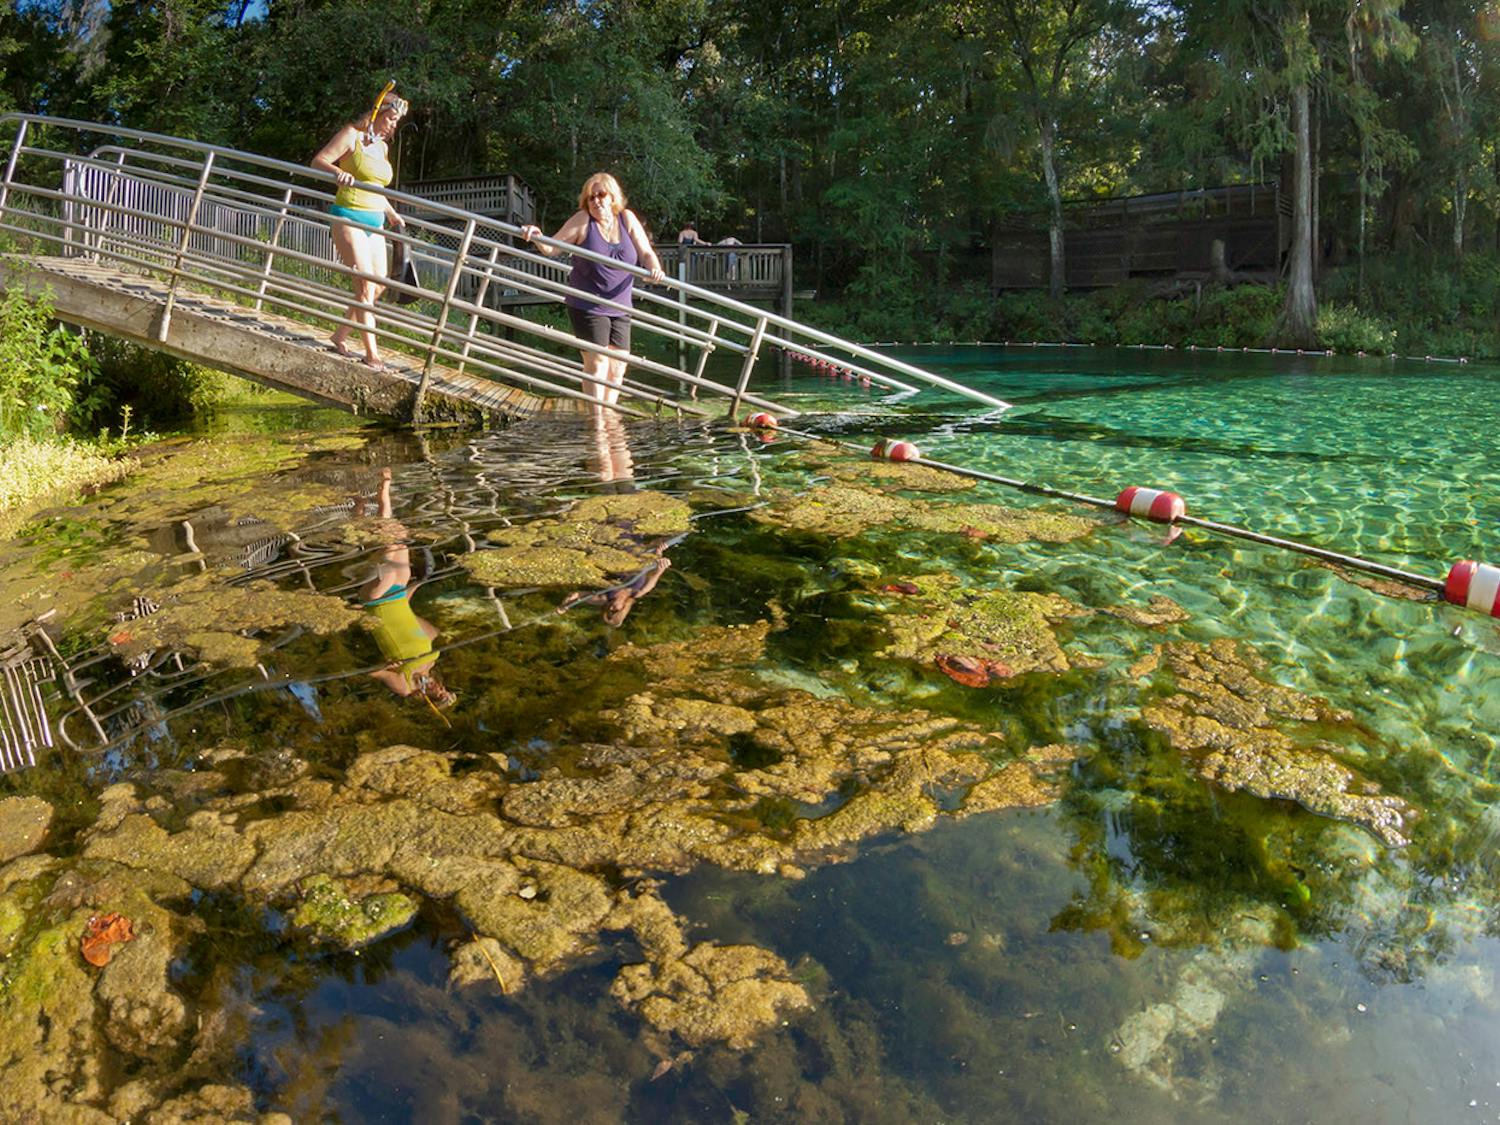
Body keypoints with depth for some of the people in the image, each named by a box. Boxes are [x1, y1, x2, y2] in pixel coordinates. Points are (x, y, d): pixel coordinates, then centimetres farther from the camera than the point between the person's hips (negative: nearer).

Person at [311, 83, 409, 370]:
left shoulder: (382, 147, 18)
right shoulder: (353, 134, -3)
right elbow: (318, 161, -10)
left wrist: (391, 214, 30)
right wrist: (339, 172, -29)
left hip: (374, 222, 8)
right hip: (349, 217, -8)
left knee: (378, 285, 5)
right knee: (365, 284, -16)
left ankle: (339, 338, 18)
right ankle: (371, 352, -17)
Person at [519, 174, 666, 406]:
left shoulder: (627, 219, 3)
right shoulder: (583, 220, -6)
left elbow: (646, 254, 0)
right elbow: (551, 248, -6)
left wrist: (655, 268, -21)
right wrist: (537, 238, -26)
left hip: (619, 308, 4)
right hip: (587, 306, -4)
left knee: (618, 365, 7)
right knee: (597, 362, -10)